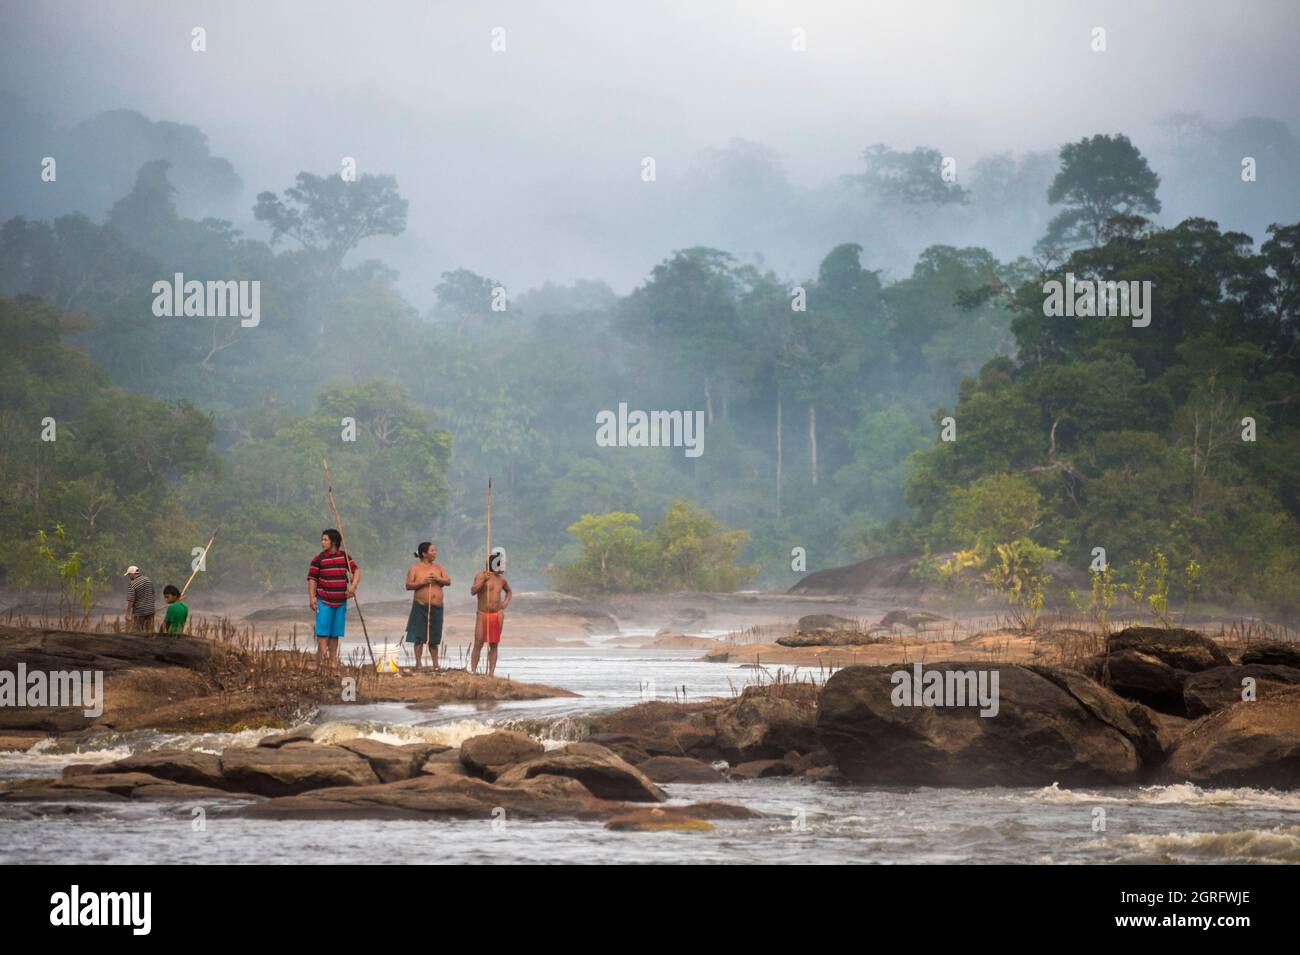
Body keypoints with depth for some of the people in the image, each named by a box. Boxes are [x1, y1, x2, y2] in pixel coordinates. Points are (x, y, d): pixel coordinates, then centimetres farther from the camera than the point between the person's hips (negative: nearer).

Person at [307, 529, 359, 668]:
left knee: (335, 633, 8)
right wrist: (311, 598, -13)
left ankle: (333, 660, 13)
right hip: (324, 600, -3)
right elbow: (312, 579, -3)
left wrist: (353, 585, -13)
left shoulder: (344, 556, 6)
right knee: (323, 631, -9)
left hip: (341, 601, 3)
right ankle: (321, 660, -13)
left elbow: (356, 570, 4)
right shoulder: (318, 559, -2)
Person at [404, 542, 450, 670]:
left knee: (434, 639, 7)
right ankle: (418, 664, 2)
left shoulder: (438, 567, 11)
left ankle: (435, 664, 15)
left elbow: (448, 581, 6)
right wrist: (422, 583, -20)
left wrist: (438, 579, -13)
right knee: (419, 637, -3)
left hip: (436, 607, 4)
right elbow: (408, 585, -7)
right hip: (421, 607, -4)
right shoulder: (415, 568, -1)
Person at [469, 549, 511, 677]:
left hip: (497, 615, 5)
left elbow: (508, 591, 30)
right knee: (478, 644, -7)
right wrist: (483, 581, -27)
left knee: (493, 645, 3)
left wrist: (506, 603, 13)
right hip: (483, 614, -5)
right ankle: (473, 671, -4)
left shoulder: (501, 579, 11)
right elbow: (473, 591, -17)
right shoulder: (481, 575, -4)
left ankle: (491, 673, 5)